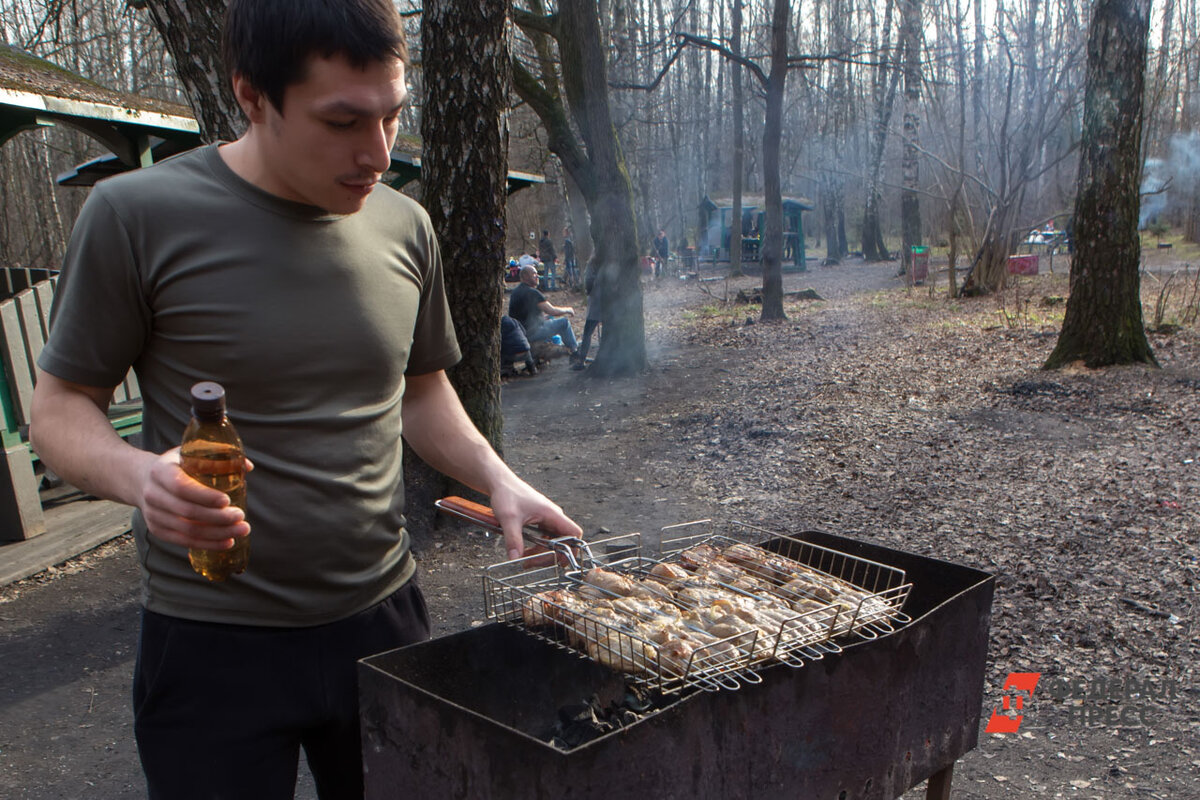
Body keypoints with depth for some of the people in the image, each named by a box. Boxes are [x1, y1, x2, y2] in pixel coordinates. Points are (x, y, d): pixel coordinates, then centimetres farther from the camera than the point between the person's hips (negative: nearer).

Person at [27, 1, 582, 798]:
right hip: (213, 641, -4)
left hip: (382, 615, 5)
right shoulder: (137, 215, -12)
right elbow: (61, 404, -5)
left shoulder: (404, 227, 1)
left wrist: (497, 479, -3)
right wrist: (137, 474, -26)